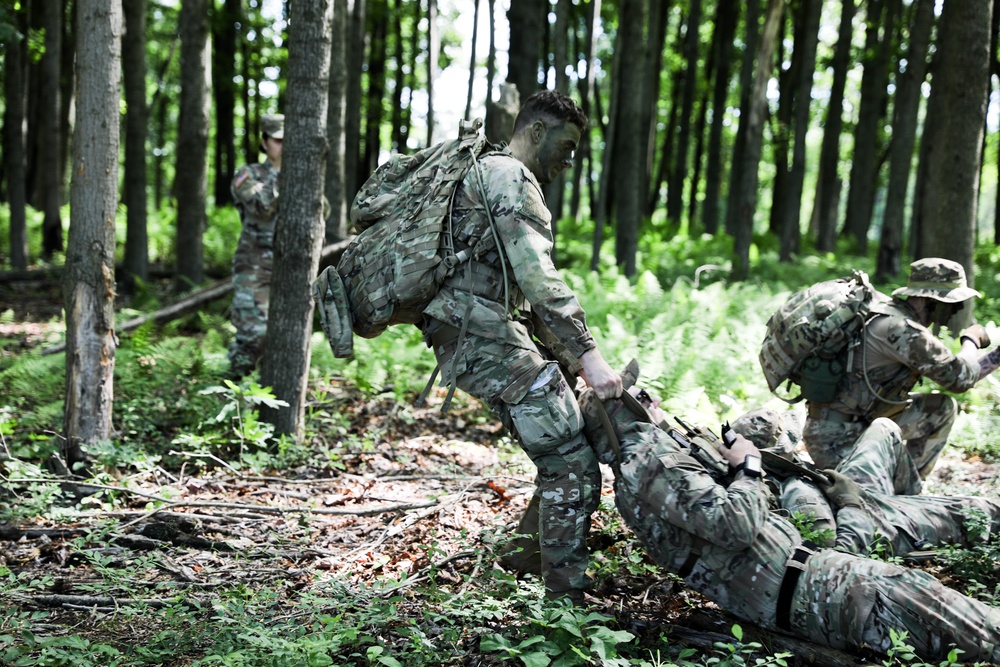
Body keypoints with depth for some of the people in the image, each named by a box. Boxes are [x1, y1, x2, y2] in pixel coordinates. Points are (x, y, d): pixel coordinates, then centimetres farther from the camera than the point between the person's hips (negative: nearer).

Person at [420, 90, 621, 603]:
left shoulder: (485, 174, 25)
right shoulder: (509, 177, -9)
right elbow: (539, 280, -22)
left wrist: (571, 358, 20)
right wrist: (587, 354, -25)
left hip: (484, 335, 10)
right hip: (486, 337, -10)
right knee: (572, 462, -10)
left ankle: (528, 550, 25)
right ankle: (564, 599, -7)